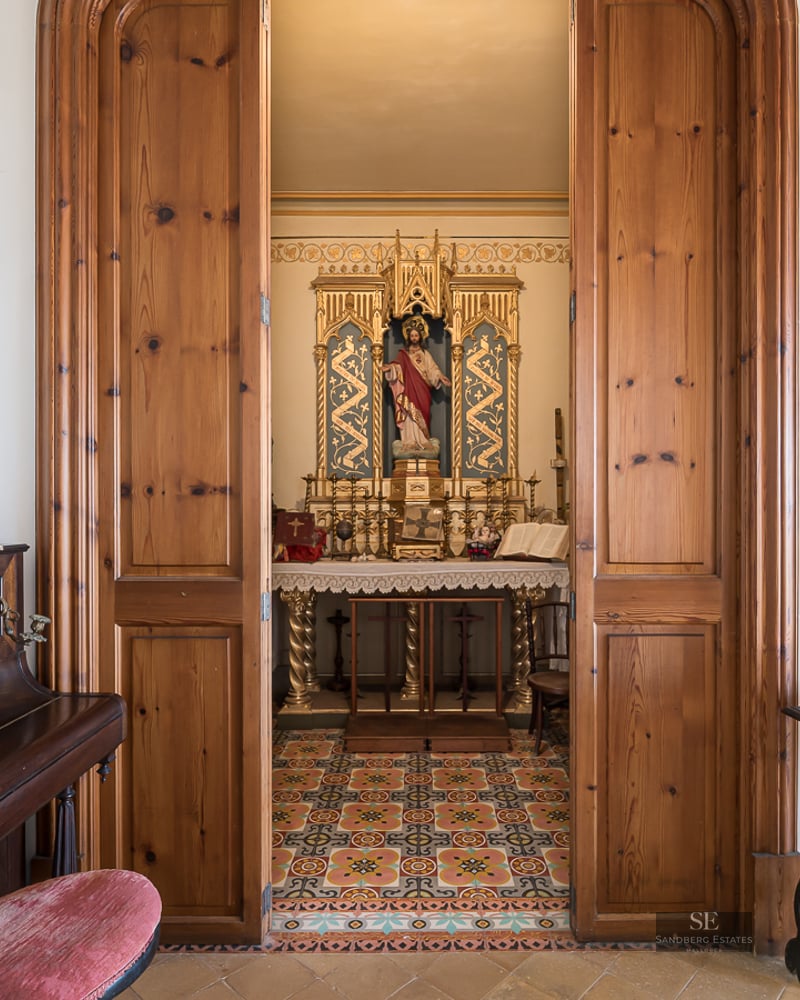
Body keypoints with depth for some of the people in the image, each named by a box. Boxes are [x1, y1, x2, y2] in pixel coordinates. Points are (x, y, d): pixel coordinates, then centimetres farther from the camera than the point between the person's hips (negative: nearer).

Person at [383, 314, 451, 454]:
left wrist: (441, 377, -12)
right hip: (409, 389, -2)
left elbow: (432, 369, 5)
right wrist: (390, 367, -30)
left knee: (422, 414, 0)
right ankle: (411, 442, -7)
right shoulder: (403, 353, 8)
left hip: (422, 390, 2)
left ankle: (422, 441, 4)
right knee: (411, 414, -7)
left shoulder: (425, 354, 14)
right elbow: (397, 365, -8)